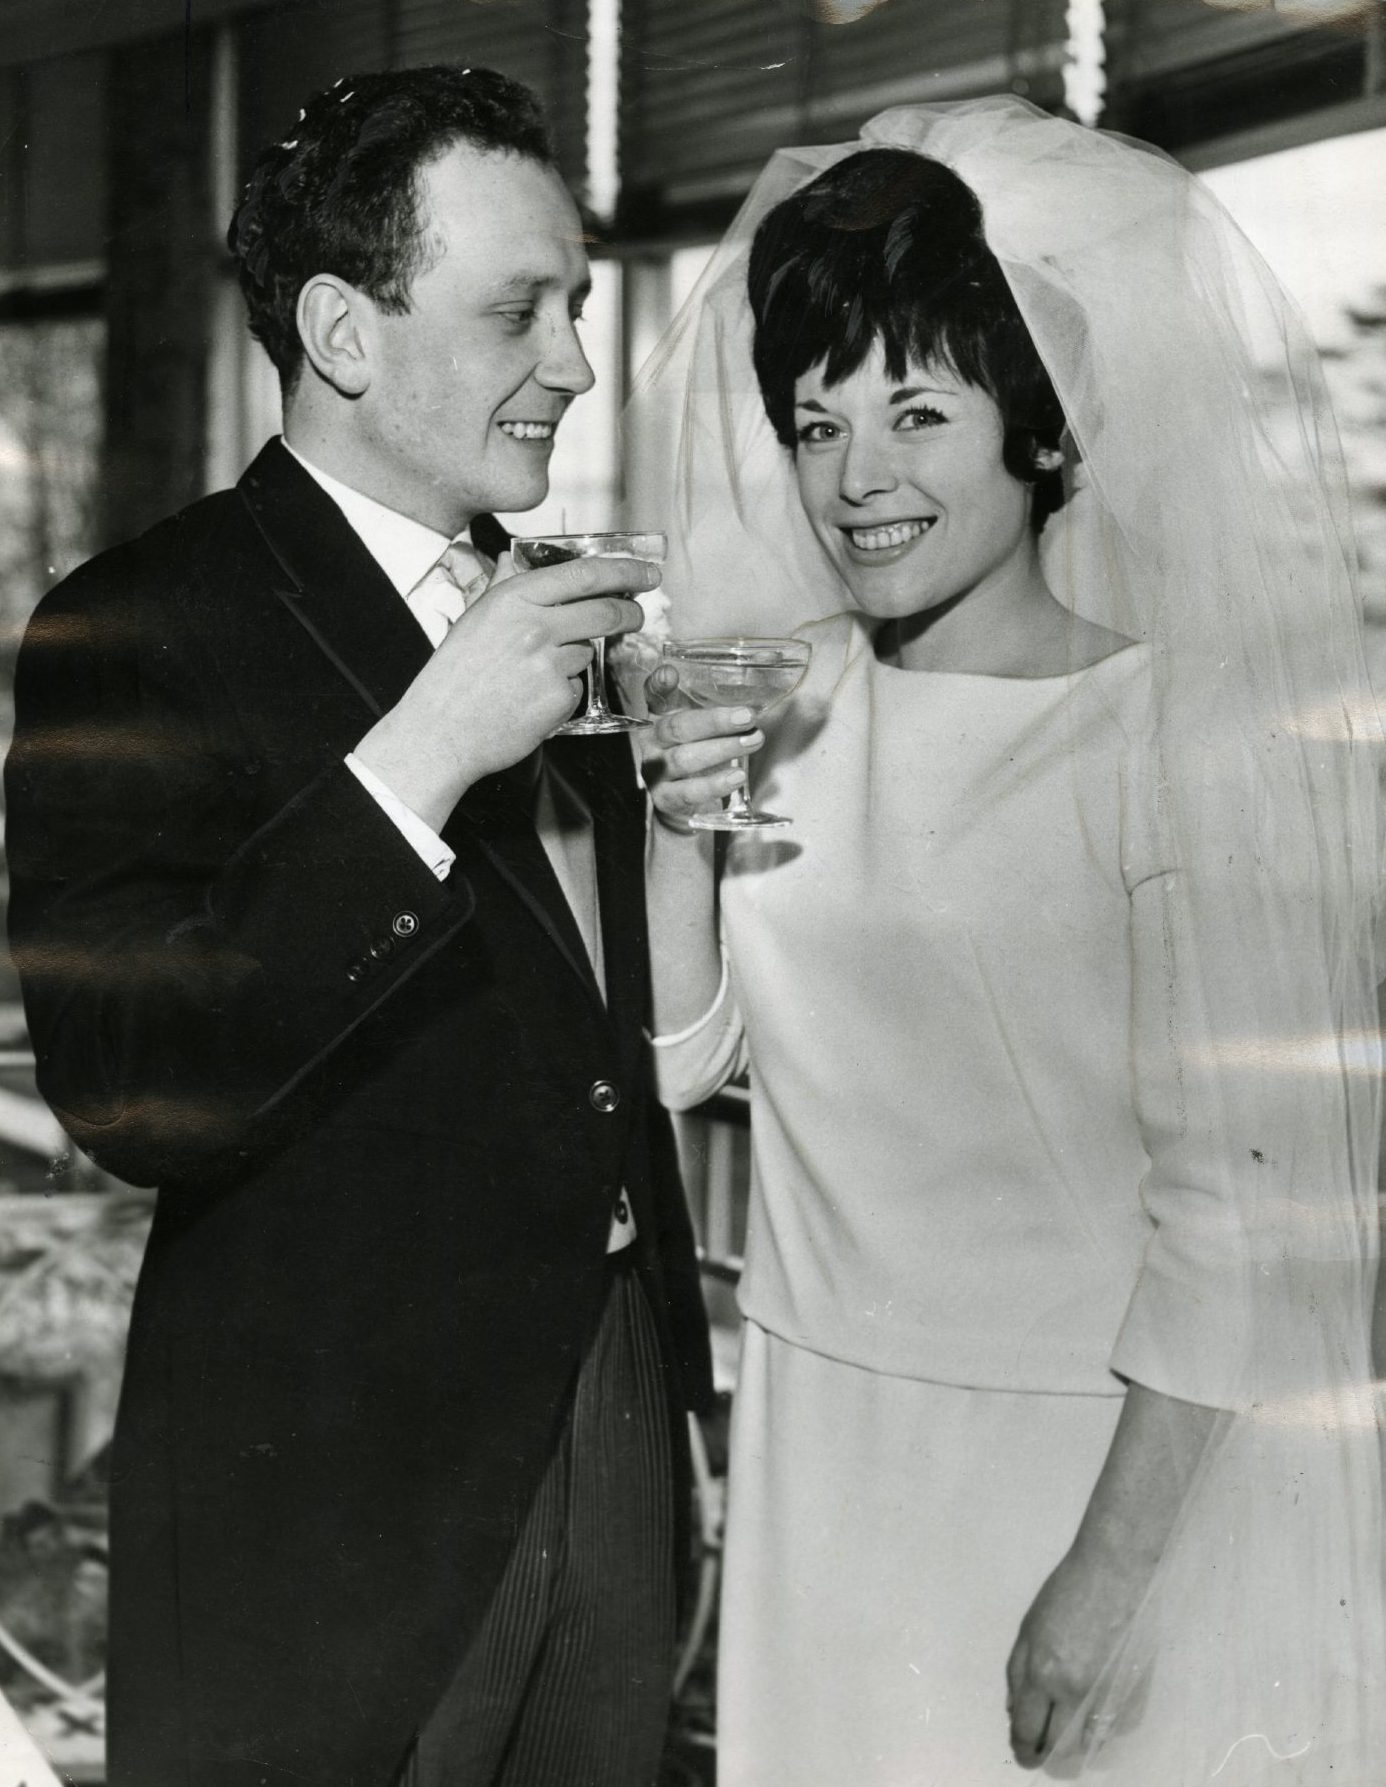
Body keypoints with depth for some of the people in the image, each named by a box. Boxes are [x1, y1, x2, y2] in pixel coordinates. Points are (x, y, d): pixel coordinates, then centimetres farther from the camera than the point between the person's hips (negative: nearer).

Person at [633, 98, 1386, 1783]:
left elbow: (1235, 1197, -14)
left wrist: (1109, 1575, -15)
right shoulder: (785, 702, 2)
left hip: (1120, 1456, -5)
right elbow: (672, 1060, 6)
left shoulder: (1177, 734, -14)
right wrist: (679, 825, -11)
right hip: (825, 1461, 5)